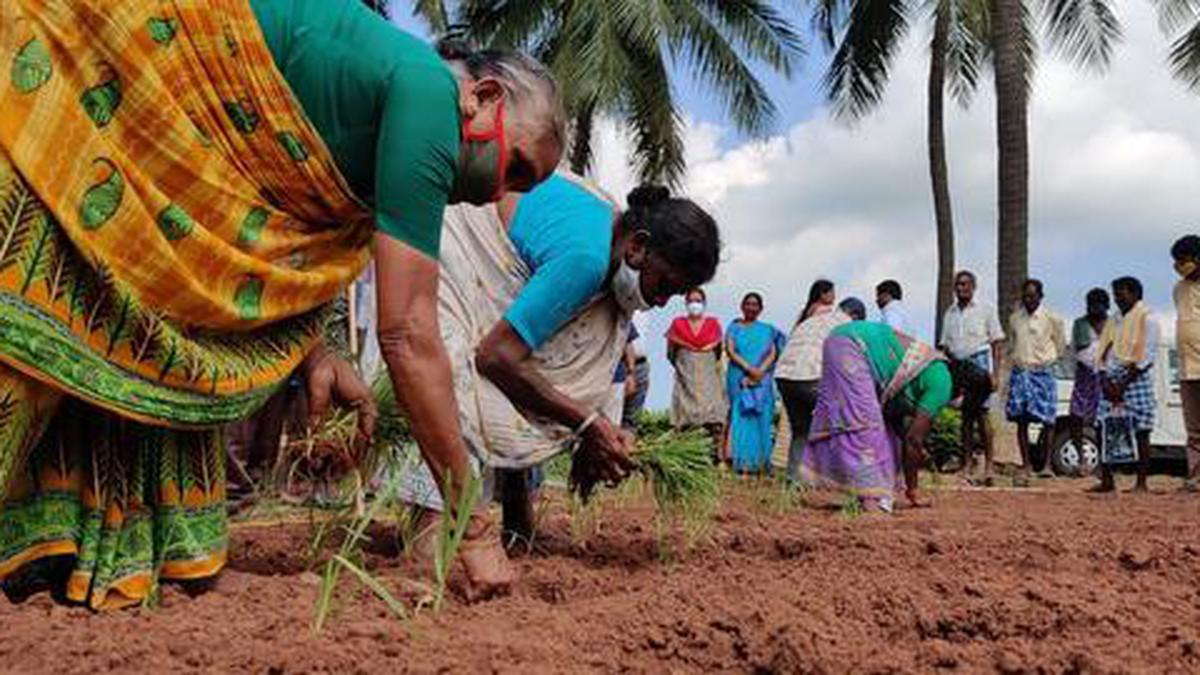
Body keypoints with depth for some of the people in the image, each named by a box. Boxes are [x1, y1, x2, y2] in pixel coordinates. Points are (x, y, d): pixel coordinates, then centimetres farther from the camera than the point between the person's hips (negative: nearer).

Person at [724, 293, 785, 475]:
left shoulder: (767, 330, 15)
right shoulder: (734, 328, 11)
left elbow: (773, 354, 4)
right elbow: (730, 351, -1)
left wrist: (760, 371, -13)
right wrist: (748, 368, -15)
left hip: (762, 381, 1)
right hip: (739, 379, -1)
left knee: (762, 419, -4)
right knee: (741, 418, -8)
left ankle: (760, 464, -4)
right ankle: (743, 464, -10)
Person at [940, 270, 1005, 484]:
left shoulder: (985, 309, 4)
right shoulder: (950, 313, 16)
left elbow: (997, 343, 0)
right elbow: (945, 346, 17)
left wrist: (994, 373, -8)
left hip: (979, 362, -4)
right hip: (958, 366, 4)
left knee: (980, 411, -13)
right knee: (965, 415, 4)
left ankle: (989, 463, -9)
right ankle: (967, 463, 8)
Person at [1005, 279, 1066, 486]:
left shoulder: (1051, 318, -2)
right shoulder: (1015, 319, 8)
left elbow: (1061, 344, 9)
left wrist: (1049, 360, 7)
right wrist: (1015, 358, 8)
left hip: (1042, 373, -3)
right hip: (1019, 373, 3)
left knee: (1047, 422, -1)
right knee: (1021, 421, 1)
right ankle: (1025, 466, 6)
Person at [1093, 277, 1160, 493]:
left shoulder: (1147, 319, -1)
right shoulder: (1114, 321, 18)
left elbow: (1147, 356, -9)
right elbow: (1103, 352, 15)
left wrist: (1124, 384, -15)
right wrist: (1105, 381, -2)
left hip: (1136, 379, -6)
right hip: (1111, 381, 6)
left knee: (1140, 432, -5)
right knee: (1105, 430, 1)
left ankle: (1141, 483, -2)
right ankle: (1106, 480, 7)